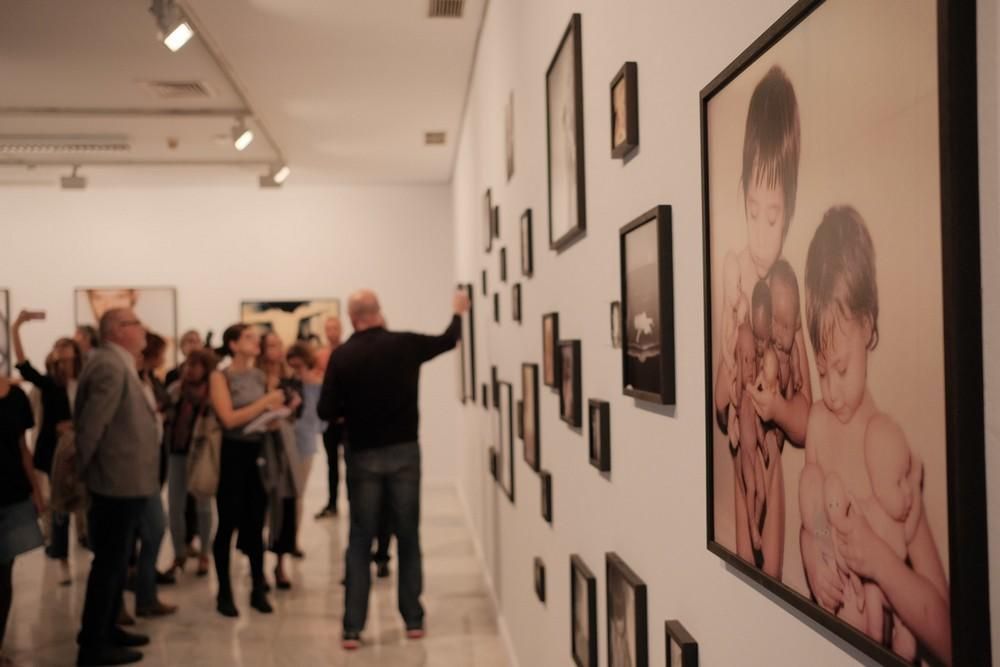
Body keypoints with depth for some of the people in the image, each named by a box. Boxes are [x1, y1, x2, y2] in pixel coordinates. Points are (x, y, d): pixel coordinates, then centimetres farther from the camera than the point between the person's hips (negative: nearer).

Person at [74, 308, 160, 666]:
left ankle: (104, 629, 31)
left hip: (125, 479, 10)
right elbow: (92, 424, -22)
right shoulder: (109, 365, -20)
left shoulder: (119, 365, 13)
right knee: (109, 562, -1)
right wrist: (83, 470, -12)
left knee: (116, 560, 19)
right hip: (118, 480, -10)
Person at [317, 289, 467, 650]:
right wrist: (458, 311, 34)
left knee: (360, 542, 7)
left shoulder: (342, 356, -9)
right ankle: (413, 620, 16)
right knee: (408, 537, 11)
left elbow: (326, 411, -10)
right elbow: (448, 340, 14)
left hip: (363, 456, -1)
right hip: (404, 451, 1)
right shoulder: (405, 344, -4)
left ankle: (352, 629, 6)